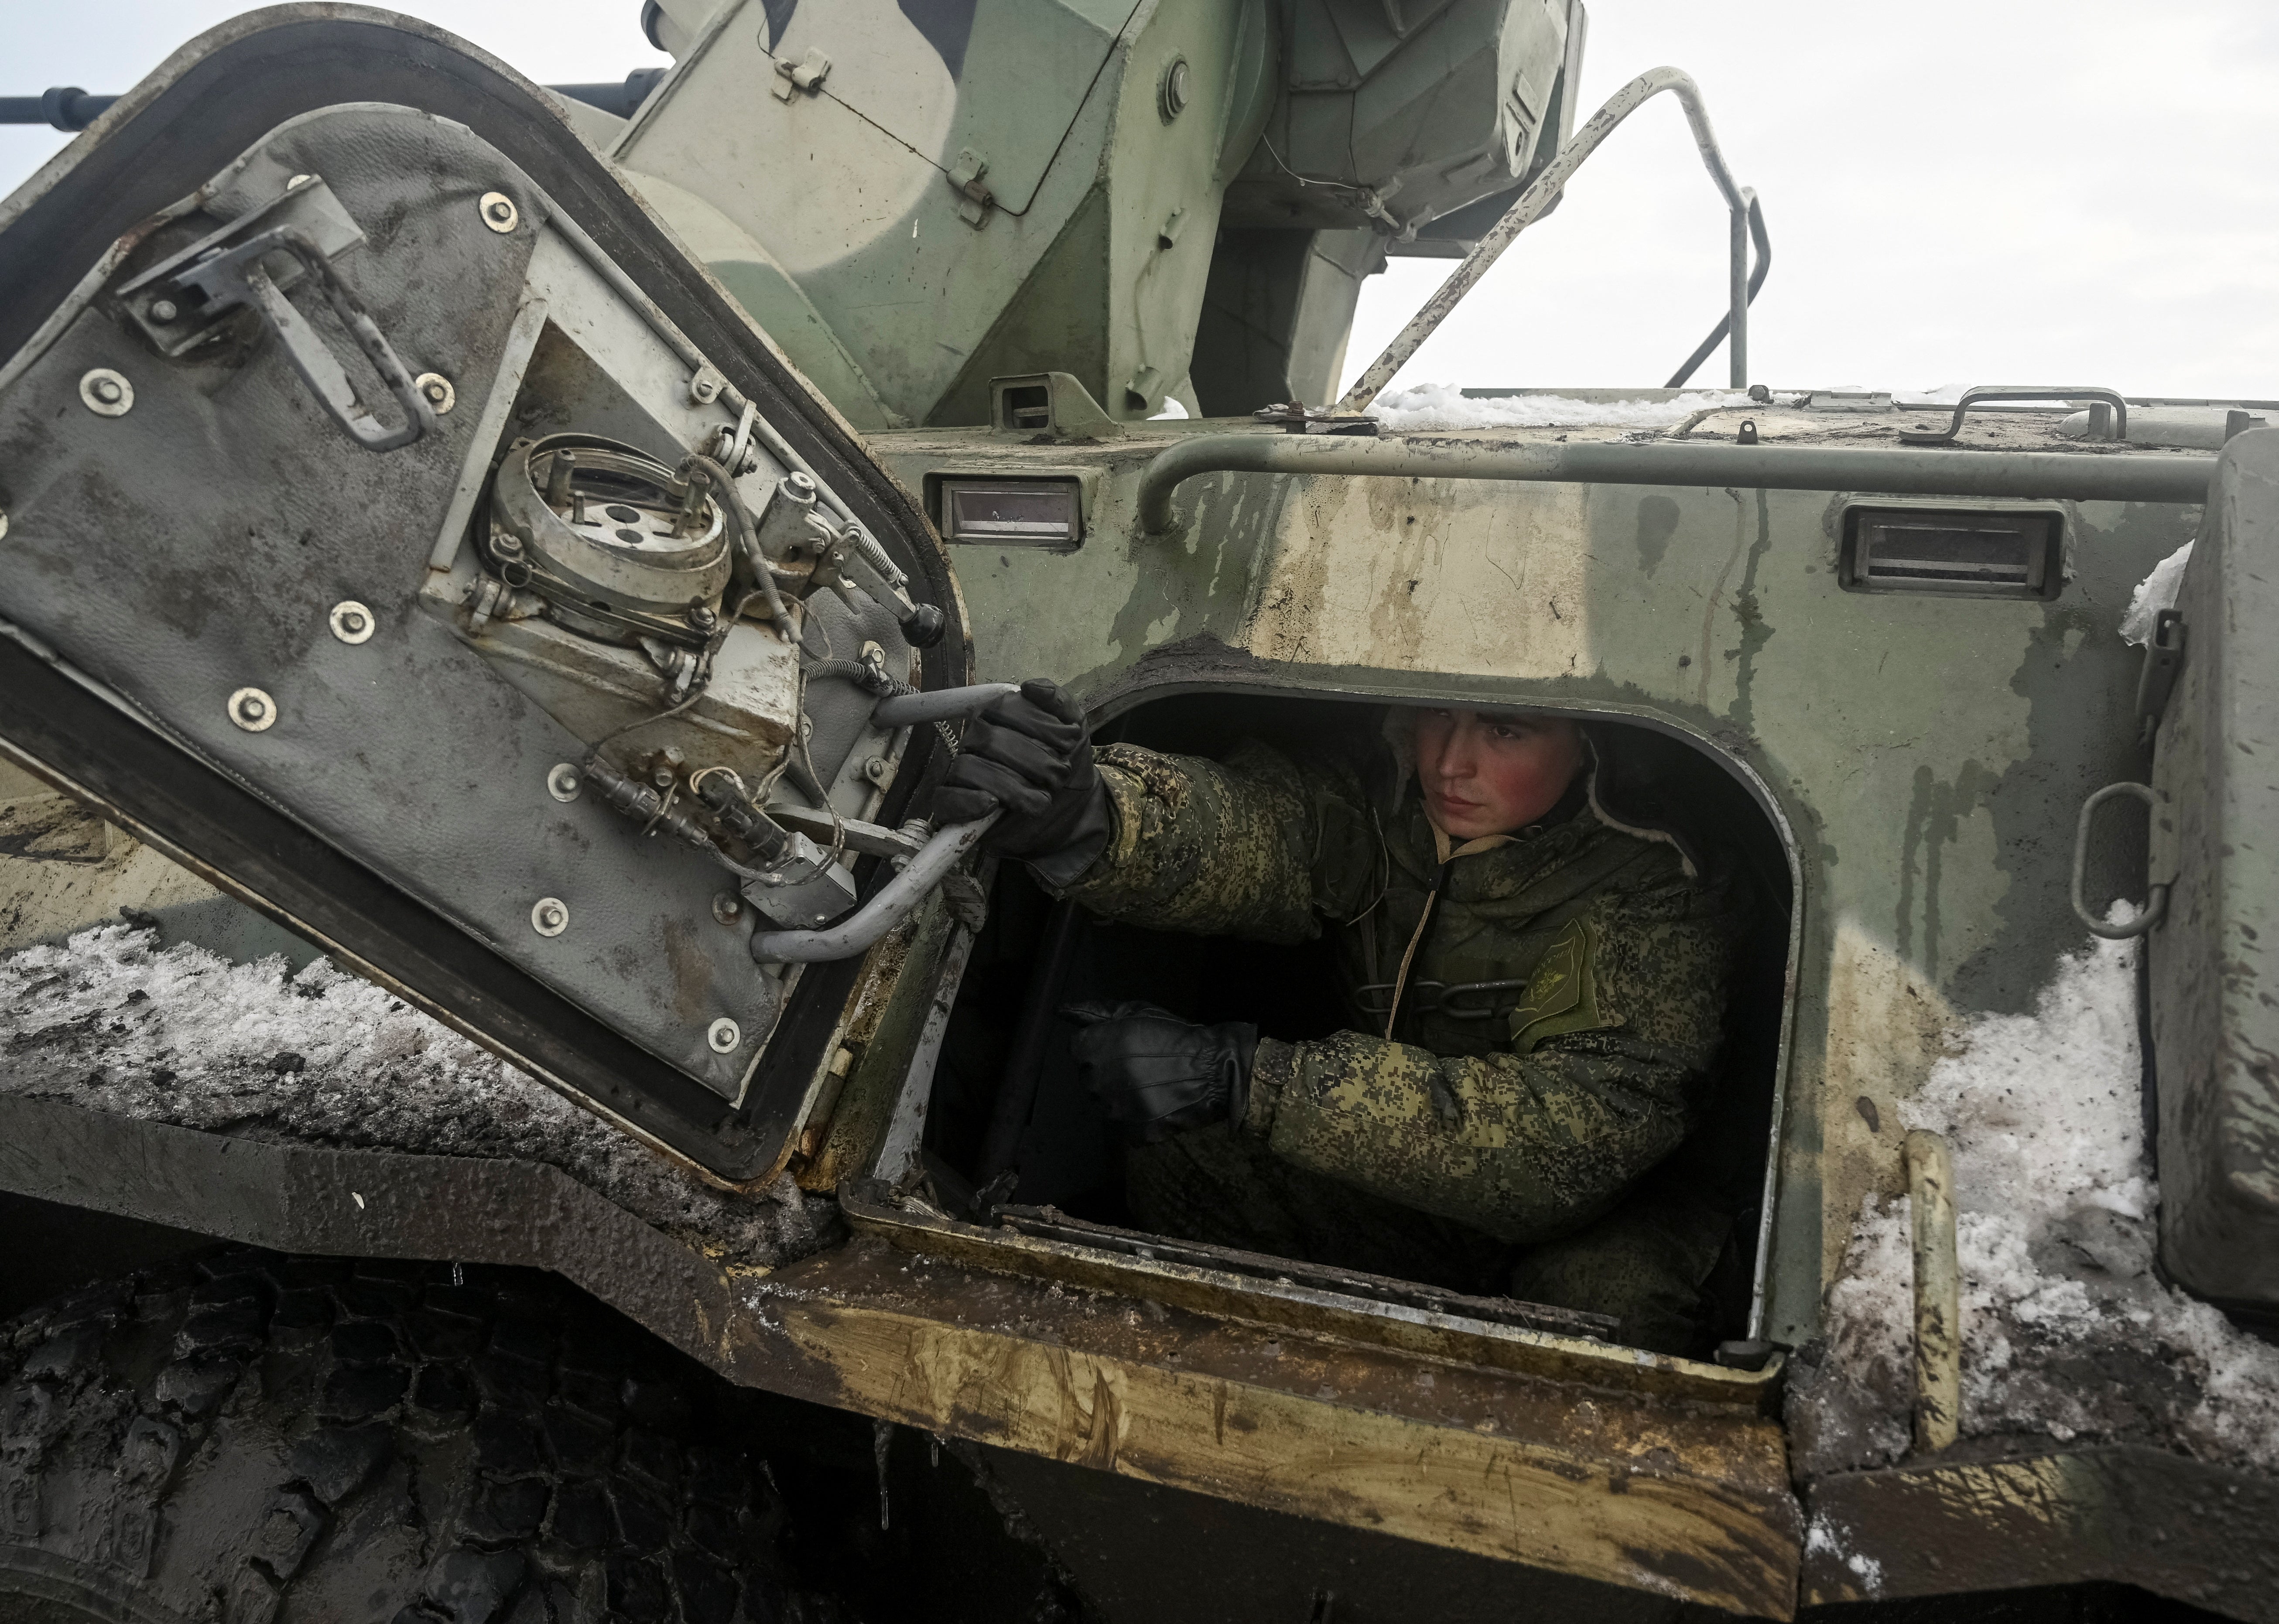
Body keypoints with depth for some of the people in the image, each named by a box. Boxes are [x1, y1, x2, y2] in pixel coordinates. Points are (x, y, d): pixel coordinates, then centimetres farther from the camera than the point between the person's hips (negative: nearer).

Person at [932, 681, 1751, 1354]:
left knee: (1615, 1295, -36)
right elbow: (1238, 833, -34)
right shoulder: (1383, 800, -13)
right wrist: (1086, 818, -60)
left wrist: (1251, 1079, -44)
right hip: (1403, 1181, 4)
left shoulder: (1654, 887, -25)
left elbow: (1584, 1129, -37)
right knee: (1175, 1157, -17)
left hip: (1606, 1214, -3)